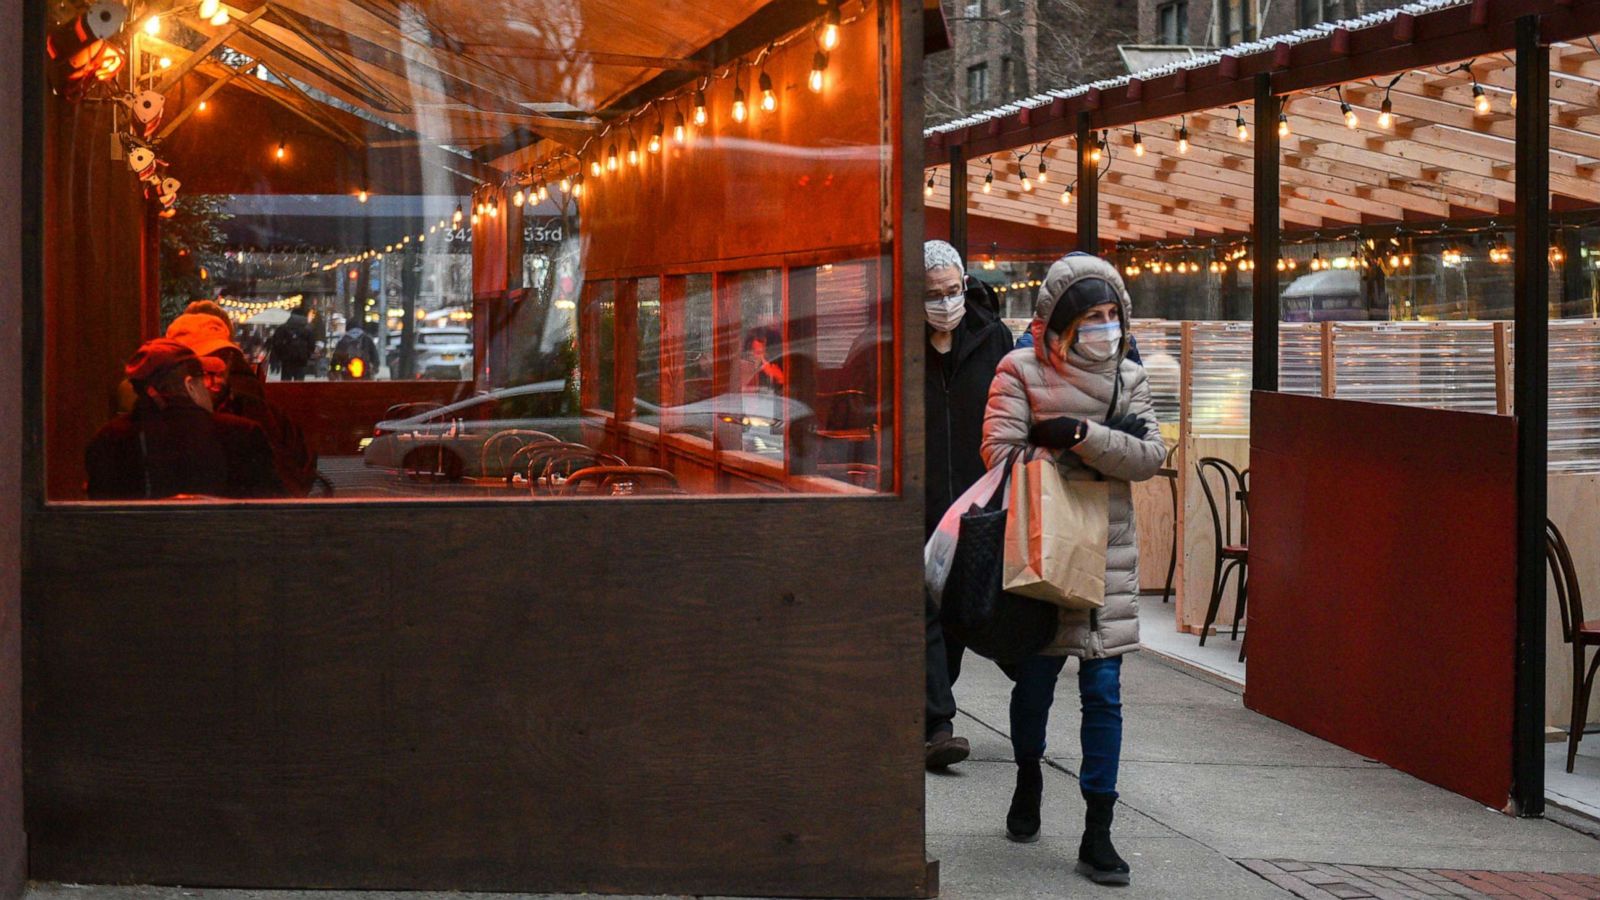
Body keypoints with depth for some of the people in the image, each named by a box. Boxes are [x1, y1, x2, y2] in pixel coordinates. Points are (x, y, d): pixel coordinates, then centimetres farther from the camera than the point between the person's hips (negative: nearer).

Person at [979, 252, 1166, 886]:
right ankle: (1029, 781, 40)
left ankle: (1097, 835, 1)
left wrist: (1080, 436, -18)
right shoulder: (1021, 371, -2)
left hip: (1107, 554, 2)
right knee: (1035, 677, 10)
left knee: (1103, 690, -2)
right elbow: (1001, 452, -12)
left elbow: (1151, 454, -4)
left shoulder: (1128, 377, 8)